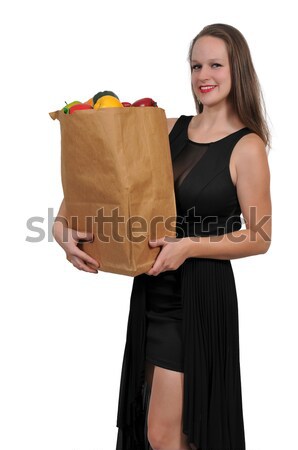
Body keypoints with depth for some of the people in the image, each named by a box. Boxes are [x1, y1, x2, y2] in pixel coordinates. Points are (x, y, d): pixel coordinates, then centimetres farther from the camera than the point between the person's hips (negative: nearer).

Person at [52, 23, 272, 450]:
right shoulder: (167, 129, 5)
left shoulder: (247, 147, -9)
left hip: (199, 297, -5)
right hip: (152, 289, 6)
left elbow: (259, 238, -9)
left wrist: (190, 246, -19)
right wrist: (64, 223, -10)